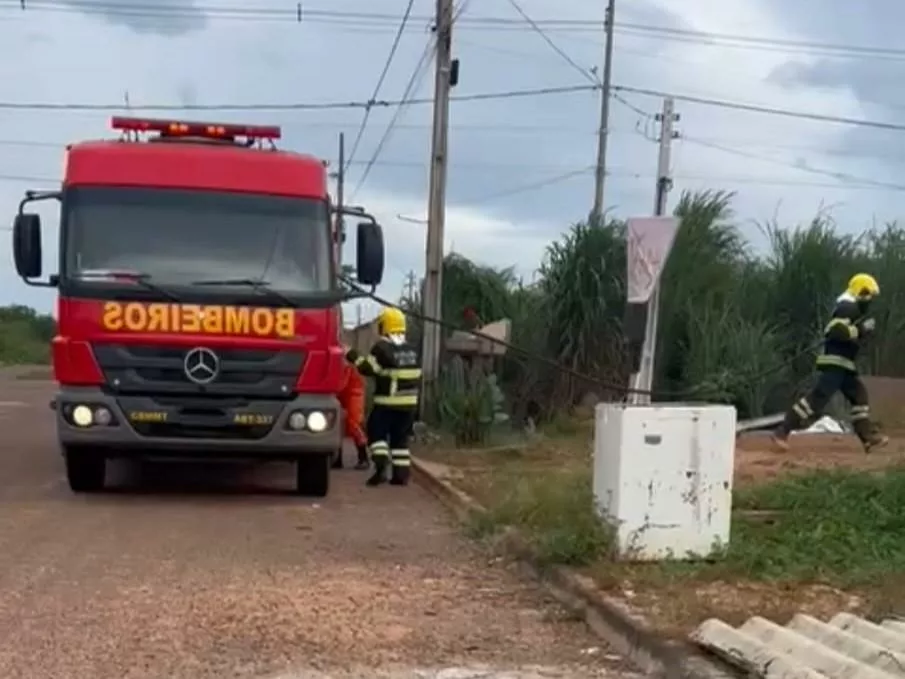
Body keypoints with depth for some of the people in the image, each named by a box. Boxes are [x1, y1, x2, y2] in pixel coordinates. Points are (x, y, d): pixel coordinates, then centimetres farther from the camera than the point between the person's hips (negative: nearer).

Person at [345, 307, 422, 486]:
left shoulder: (382, 347, -11)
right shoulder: (411, 350, 11)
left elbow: (368, 369, -14)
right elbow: (417, 377, 16)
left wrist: (353, 357, -5)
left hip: (387, 402, -6)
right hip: (409, 403, 6)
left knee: (376, 433, 4)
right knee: (400, 438, 12)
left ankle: (381, 465, -14)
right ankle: (401, 473, 7)